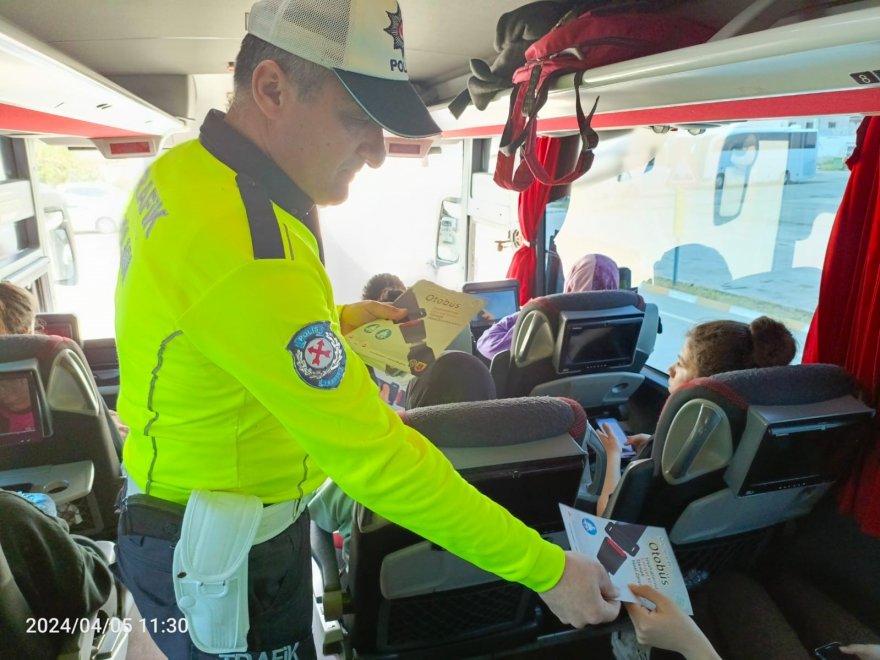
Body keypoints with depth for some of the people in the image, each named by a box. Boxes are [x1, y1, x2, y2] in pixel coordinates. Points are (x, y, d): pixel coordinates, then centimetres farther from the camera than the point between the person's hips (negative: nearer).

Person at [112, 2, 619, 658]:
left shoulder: (181, 168, -3)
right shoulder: (246, 250, -34)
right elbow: (374, 457, -32)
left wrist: (336, 319, 3)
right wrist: (547, 568, -24)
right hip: (226, 566, -8)